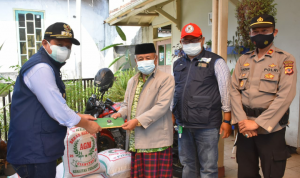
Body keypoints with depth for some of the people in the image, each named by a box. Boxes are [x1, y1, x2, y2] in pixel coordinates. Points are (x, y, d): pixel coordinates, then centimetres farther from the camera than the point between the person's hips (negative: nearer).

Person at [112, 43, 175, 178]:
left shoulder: (166, 79, -3)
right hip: (135, 141, 6)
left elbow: (162, 106, -14)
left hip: (155, 141, -6)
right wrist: (120, 113, 0)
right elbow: (127, 104, 24)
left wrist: (138, 121, -20)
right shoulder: (132, 81, 20)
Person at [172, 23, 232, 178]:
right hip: (183, 124, 5)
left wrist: (227, 120, -6)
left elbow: (226, 91, -4)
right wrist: (172, 116, 17)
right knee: (188, 165, 18)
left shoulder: (215, 62, -2)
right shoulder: (178, 64, 14)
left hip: (207, 126, -5)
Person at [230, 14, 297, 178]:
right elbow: (234, 90, 2)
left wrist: (257, 123, -17)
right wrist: (242, 120, -11)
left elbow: (285, 96, -14)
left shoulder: (285, 60, -3)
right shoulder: (243, 60, 10)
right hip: (245, 126, 4)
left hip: (271, 129, -3)